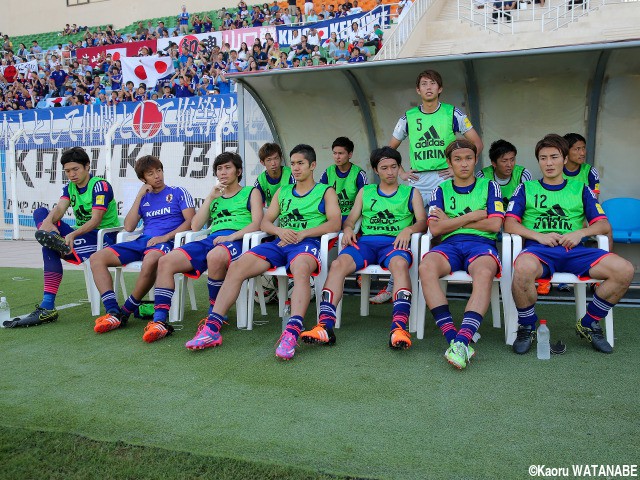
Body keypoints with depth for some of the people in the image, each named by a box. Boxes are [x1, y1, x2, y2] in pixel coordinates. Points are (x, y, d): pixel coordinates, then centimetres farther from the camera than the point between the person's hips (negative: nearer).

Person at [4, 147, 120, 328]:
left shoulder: (100, 186, -11)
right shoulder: (69, 188, 13)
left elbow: (96, 220, -22)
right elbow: (59, 209, -6)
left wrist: (72, 235, -37)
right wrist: (47, 222, -30)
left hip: (104, 237, -8)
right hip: (80, 234, 8)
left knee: (50, 249, -29)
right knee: (40, 212, -2)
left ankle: (47, 308, -33)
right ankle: (55, 239, -33)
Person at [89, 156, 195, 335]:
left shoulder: (178, 193, 11)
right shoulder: (143, 198, 23)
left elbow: (191, 221, -2)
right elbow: (128, 227, 11)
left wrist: (165, 237, -15)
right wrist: (140, 196, 8)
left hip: (166, 242, -6)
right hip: (141, 240, 6)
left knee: (151, 259, -42)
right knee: (96, 258, -11)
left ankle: (126, 312, -23)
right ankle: (113, 313, -24)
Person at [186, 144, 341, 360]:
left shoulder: (326, 191, 16)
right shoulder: (283, 192, 29)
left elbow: (334, 223, -1)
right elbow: (264, 222, 21)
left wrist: (302, 234, -13)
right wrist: (280, 231, -3)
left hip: (307, 242, -4)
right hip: (279, 242, 5)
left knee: (300, 269, -42)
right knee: (236, 268, -19)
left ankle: (292, 333, -54)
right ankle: (212, 328, -22)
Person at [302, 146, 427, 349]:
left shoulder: (411, 193, 22)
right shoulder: (365, 192, 28)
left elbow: (423, 221, 10)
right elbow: (351, 219, 22)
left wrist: (409, 229, -13)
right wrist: (348, 228, -2)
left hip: (394, 242, -2)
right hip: (365, 241, 2)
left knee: (400, 264, -39)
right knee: (338, 264, -30)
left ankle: (399, 328, -51)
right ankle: (325, 326, -39)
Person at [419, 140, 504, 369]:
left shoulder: (489, 186, 16)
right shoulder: (441, 190, 19)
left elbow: (494, 224, 2)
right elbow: (435, 228, 4)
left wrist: (453, 221, 4)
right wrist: (474, 216, 3)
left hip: (481, 243, -1)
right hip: (450, 244, 1)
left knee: (484, 272, -39)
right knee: (426, 267, -34)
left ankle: (462, 340, -46)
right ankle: (452, 338, -37)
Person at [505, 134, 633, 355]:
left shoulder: (580, 189, 24)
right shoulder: (526, 189, 19)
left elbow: (604, 224, 15)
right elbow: (509, 224, 6)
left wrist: (580, 233, -7)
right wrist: (538, 235, -10)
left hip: (574, 249, 3)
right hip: (539, 248, -3)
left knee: (624, 270, -23)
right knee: (523, 268, -40)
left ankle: (588, 325, 0)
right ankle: (527, 328, -13)